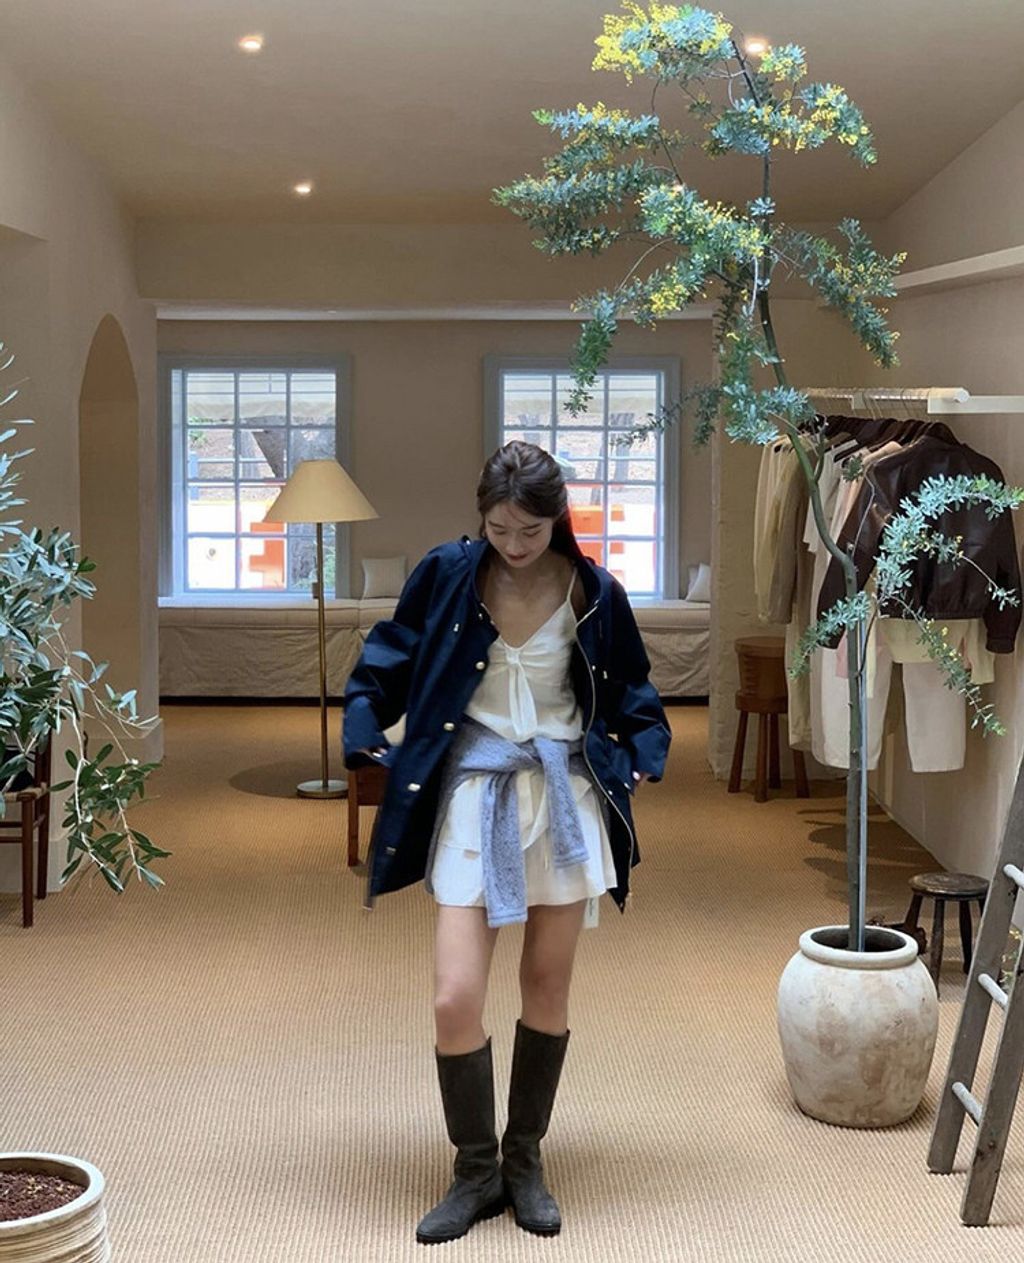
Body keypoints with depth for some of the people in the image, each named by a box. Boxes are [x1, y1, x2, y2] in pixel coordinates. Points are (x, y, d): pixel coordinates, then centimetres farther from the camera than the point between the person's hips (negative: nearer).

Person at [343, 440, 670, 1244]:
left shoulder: (595, 595, -1)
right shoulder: (445, 575, -4)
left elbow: (632, 693, 11)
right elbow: (389, 664, 7)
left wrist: (643, 757, -2)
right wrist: (366, 737, -5)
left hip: (565, 793, 1)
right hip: (473, 792, -1)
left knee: (546, 989, 8)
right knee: (455, 999, -9)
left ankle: (525, 1159, 26)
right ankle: (476, 1171, 10)